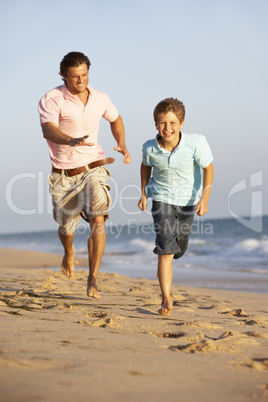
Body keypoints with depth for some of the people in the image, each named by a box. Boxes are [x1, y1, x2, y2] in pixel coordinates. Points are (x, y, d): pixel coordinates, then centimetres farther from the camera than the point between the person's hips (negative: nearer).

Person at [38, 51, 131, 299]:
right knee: (67, 227, 14)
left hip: (93, 169, 1)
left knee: (97, 220, -19)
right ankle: (69, 252, 51)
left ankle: (93, 279, -12)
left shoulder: (100, 99, -1)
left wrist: (122, 145, 4)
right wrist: (71, 141, -53)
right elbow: (48, 130, -33)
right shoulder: (52, 100, -15)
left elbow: (115, 119, 21)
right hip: (64, 174, -1)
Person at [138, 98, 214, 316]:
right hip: (162, 198, -1)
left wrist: (204, 199, -19)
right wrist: (144, 193, 9)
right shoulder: (150, 148, -18)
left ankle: (164, 269, 52)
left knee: (179, 249, 17)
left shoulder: (195, 143, -26)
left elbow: (208, 168, -13)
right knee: (166, 248, -16)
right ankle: (166, 299, -13)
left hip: (187, 200, 1)